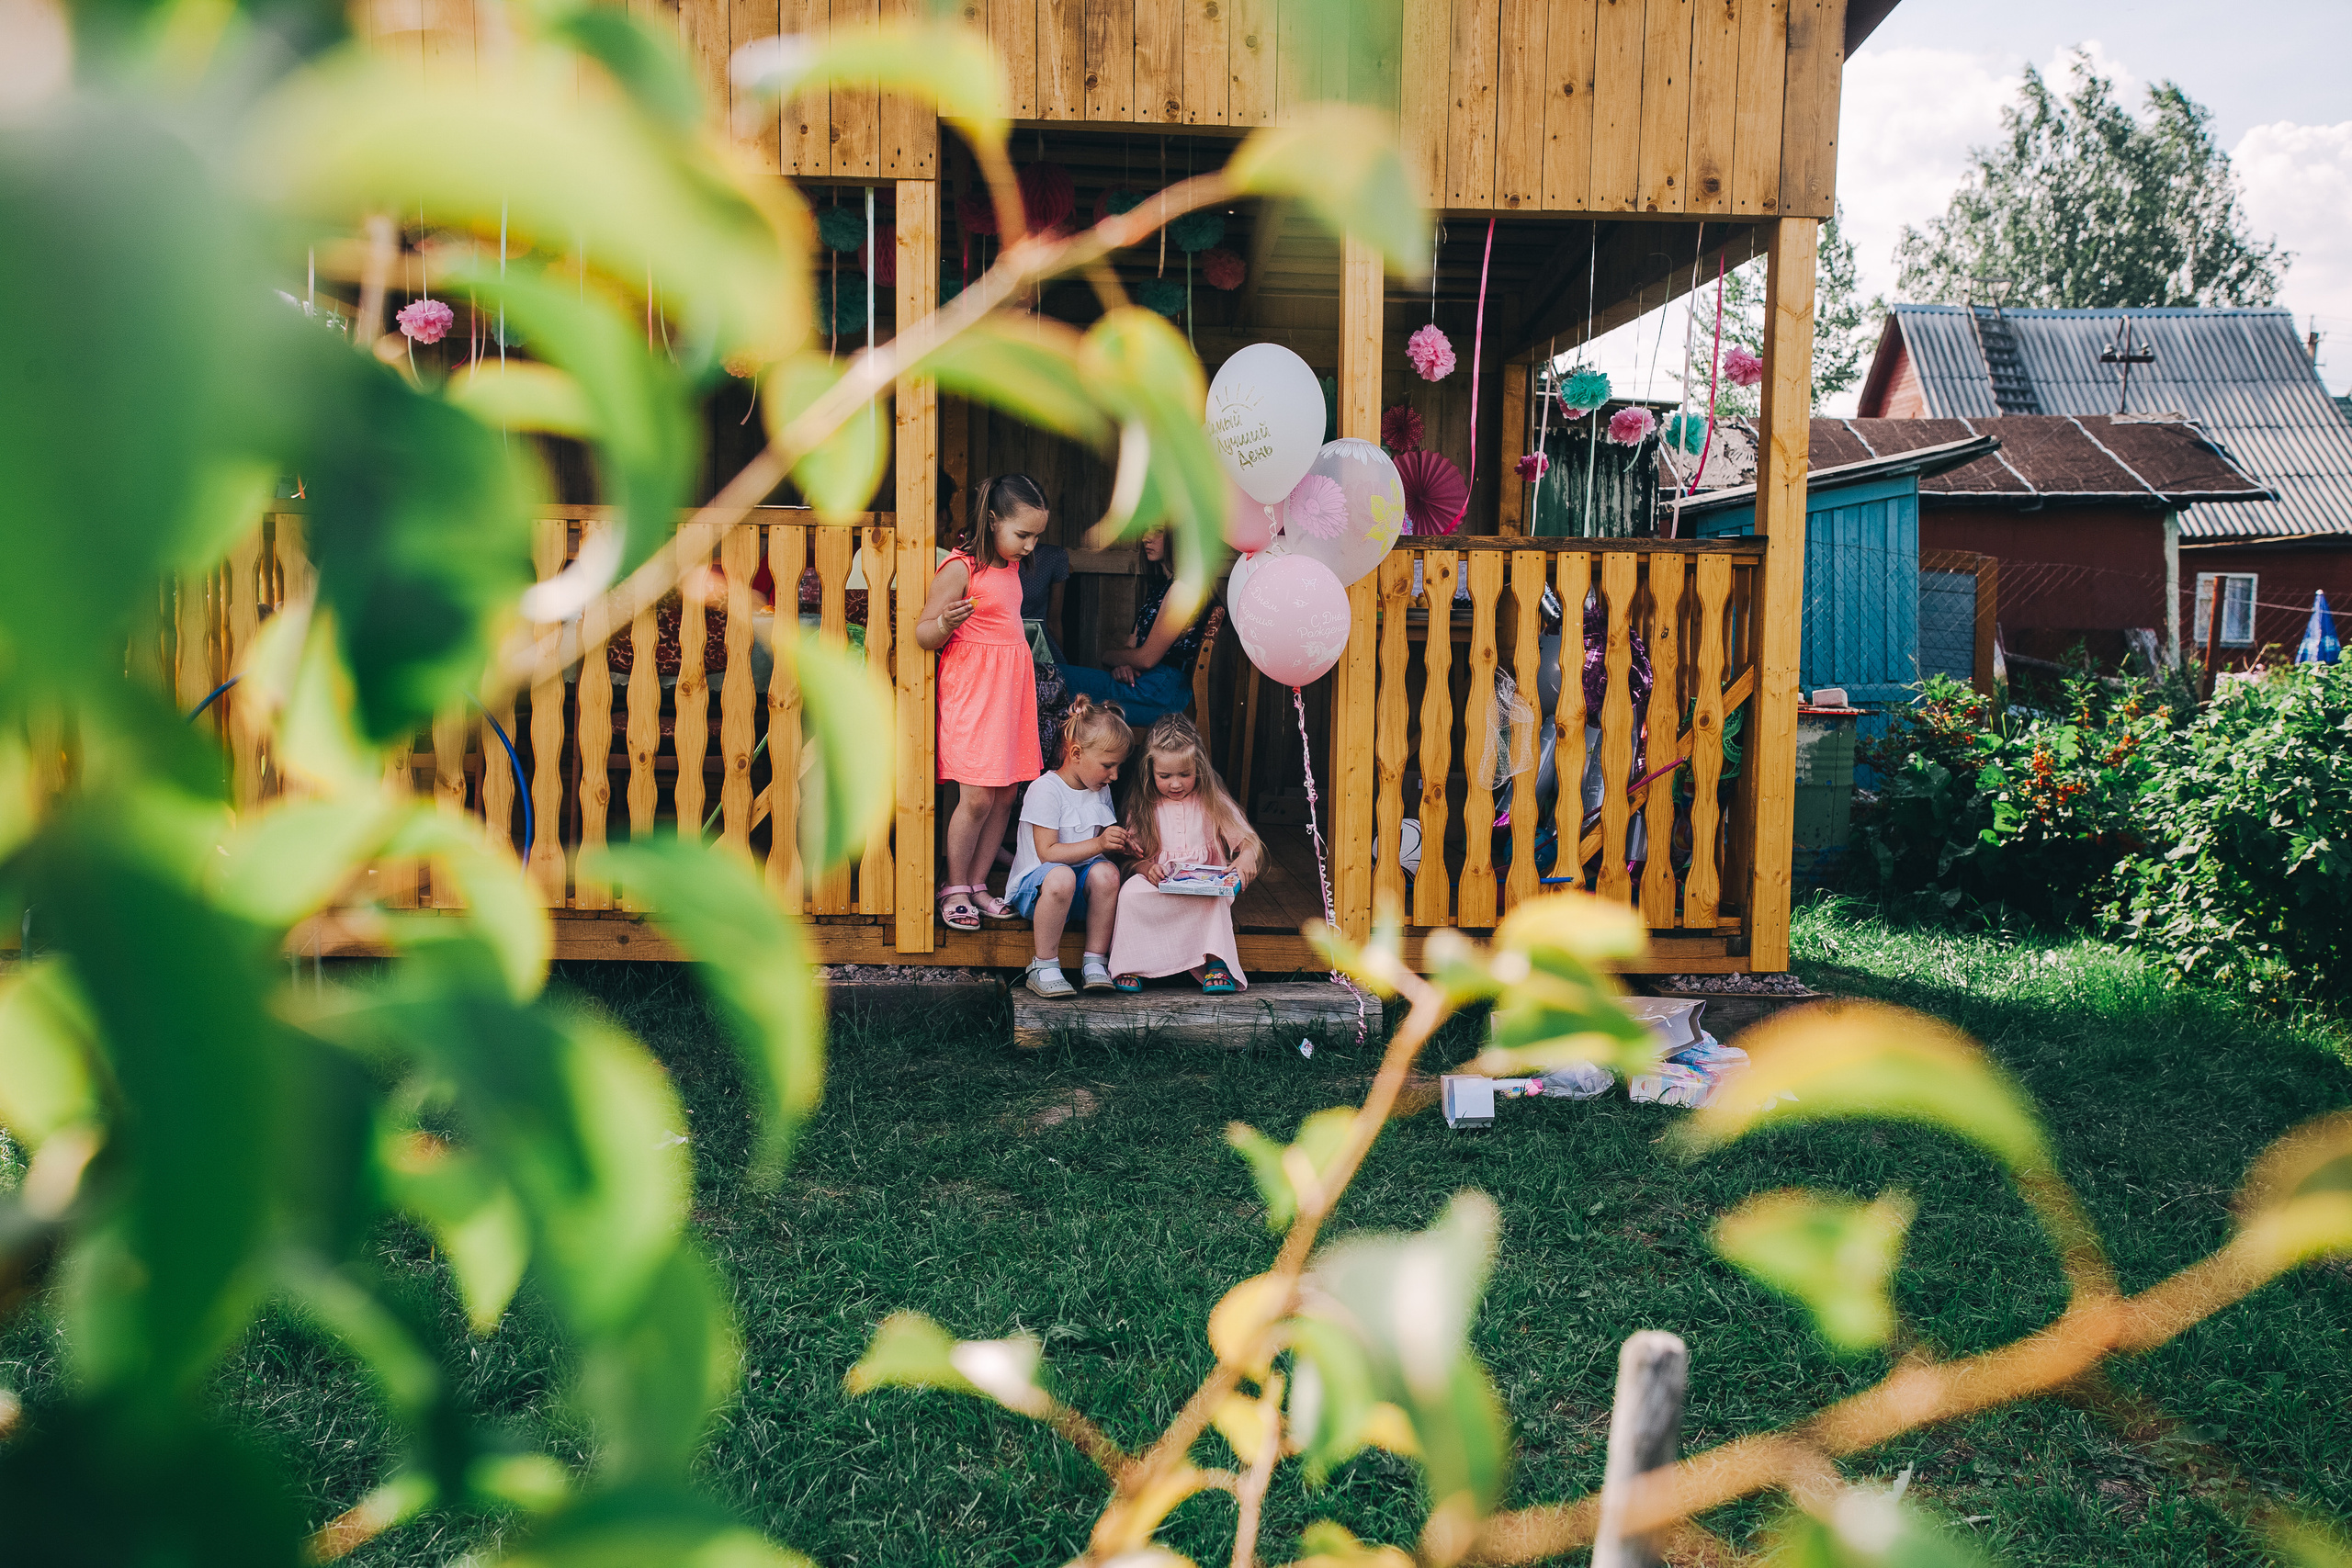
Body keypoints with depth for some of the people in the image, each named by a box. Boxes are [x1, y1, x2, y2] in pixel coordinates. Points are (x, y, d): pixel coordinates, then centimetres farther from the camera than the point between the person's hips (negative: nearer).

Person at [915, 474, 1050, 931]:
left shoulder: (1011, 567, 13)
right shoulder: (960, 568, -12)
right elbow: (924, 634, -13)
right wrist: (945, 624, -32)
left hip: (1010, 689, 8)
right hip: (971, 693, -8)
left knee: (1006, 795, 7)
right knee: (977, 798, -8)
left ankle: (977, 883, 18)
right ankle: (955, 889, 8)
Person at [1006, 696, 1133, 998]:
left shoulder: (1101, 791, 12)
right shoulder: (1046, 790, -13)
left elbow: (1104, 844, 22)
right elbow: (1047, 853, -19)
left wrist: (1120, 844, -2)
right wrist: (1098, 844, -25)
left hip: (1079, 892, 6)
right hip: (1033, 884, -6)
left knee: (1106, 871, -29)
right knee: (1060, 876, -40)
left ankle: (1094, 961, -18)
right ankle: (1045, 966, -24)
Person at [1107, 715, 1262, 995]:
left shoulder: (1213, 802, 4)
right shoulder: (1143, 805, 7)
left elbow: (1250, 842, -1)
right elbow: (1133, 854, 6)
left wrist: (1246, 858, -26)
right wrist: (1147, 868, -19)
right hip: (1157, 887, 1)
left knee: (1214, 899, -36)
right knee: (1130, 890, -30)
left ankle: (1216, 963, -29)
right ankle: (1129, 965, -22)